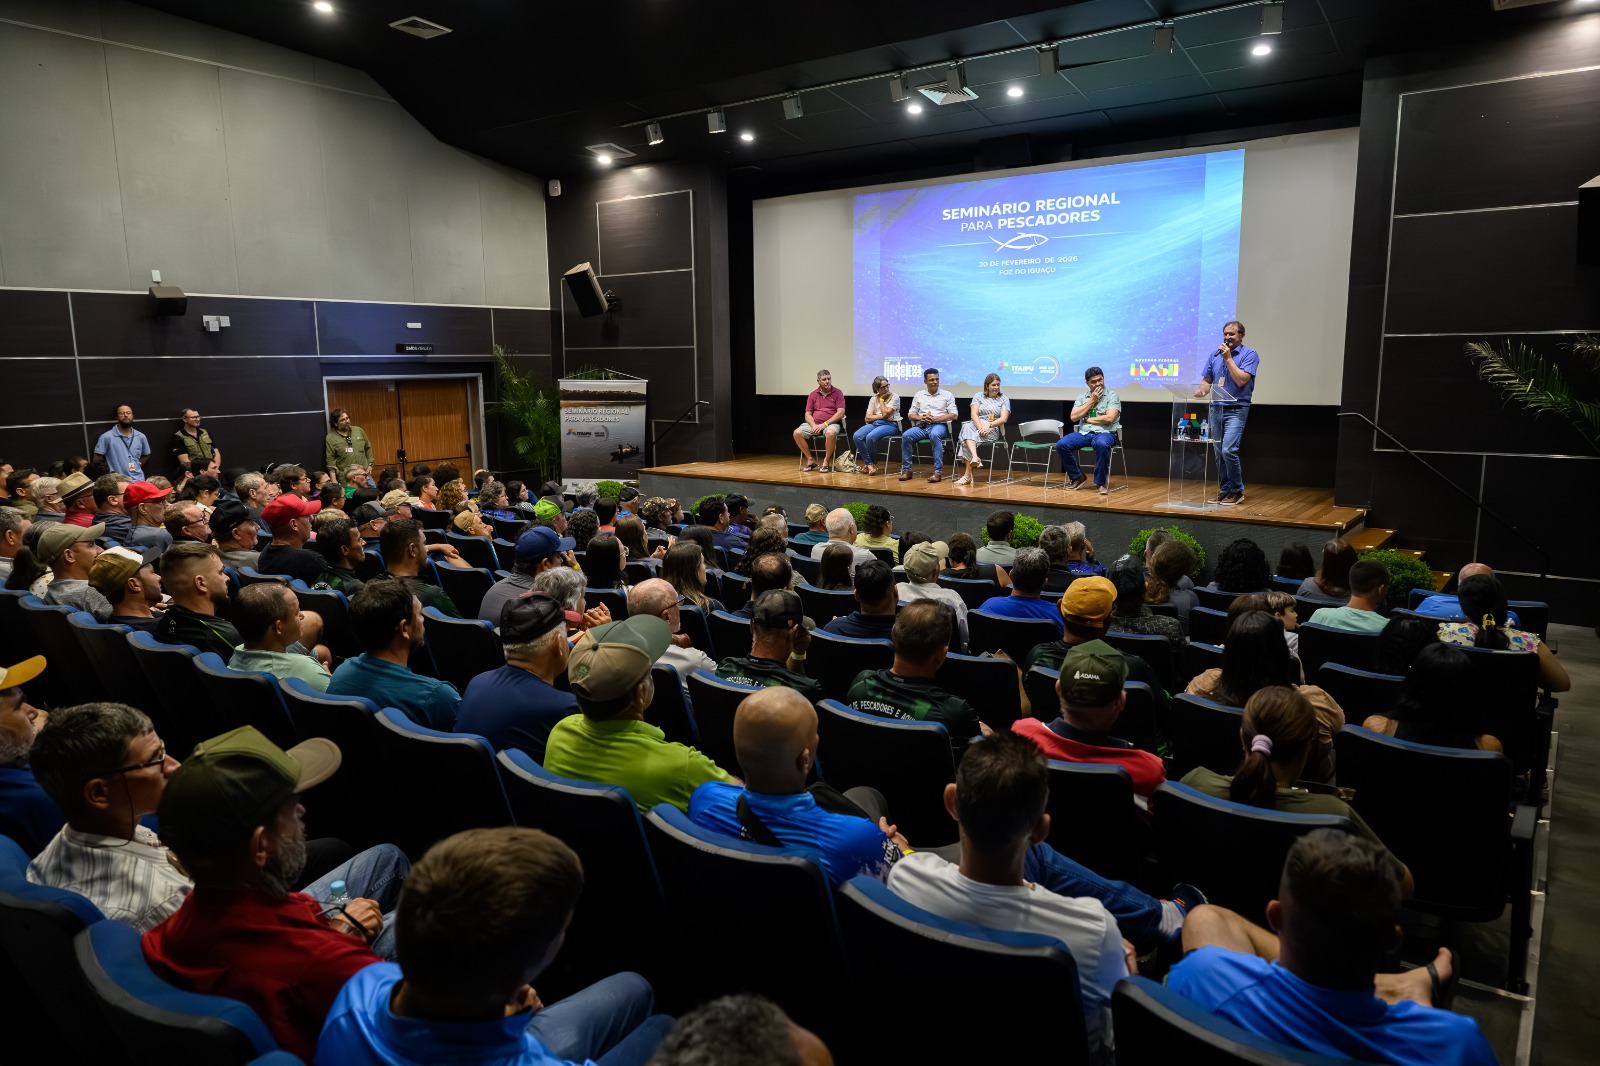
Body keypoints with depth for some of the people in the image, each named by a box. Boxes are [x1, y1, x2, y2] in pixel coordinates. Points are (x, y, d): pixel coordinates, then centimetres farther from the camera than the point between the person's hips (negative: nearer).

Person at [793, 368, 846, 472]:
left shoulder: (837, 393, 3)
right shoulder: (813, 395, 11)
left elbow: (840, 413, -6)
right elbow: (808, 414, 8)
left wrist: (824, 424, -15)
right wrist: (813, 425, -14)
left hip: (831, 423, -3)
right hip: (814, 423, 3)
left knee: (831, 433, -40)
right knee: (797, 433, -23)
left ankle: (826, 461, -20)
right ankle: (810, 460, -9)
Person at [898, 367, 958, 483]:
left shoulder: (947, 395, 9)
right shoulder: (919, 395, 18)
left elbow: (954, 415, 0)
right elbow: (910, 415, 16)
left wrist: (935, 419, -11)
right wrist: (921, 418, -7)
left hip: (939, 425, -3)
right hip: (921, 426, 3)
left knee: (935, 435, -39)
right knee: (906, 436, -27)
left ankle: (938, 472, -38)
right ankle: (906, 470, -17)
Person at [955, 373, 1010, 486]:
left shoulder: (1004, 400, 13)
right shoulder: (978, 396, 16)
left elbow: (1004, 419, -1)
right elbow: (974, 414, 1)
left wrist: (988, 425, -18)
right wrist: (980, 428, -18)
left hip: (993, 429, -2)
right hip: (976, 425, 2)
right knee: (967, 427, -37)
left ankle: (967, 475, -37)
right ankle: (975, 459, -54)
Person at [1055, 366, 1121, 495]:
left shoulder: (1112, 395, 2)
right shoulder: (1082, 396, 14)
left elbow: (1109, 418, -12)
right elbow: (1073, 417, 1)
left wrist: (1087, 419, -4)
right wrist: (1092, 400, -1)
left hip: (1105, 433, -4)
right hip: (1083, 433, 4)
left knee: (1102, 445, -41)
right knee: (1061, 445, -22)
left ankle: (1100, 482, -23)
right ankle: (1077, 477, -3)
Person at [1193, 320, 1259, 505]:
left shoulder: (1249, 354, -5)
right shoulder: (1214, 355, 12)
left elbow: (1241, 380, -17)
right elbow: (1207, 380, 14)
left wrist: (1228, 358, -14)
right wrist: (1202, 390, -8)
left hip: (1236, 410, -6)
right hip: (1216, 408, 6)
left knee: (1228, 450, -17)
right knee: (1219, 453, 7)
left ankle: (1237, 490, -3)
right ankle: (1225, 490, 16)